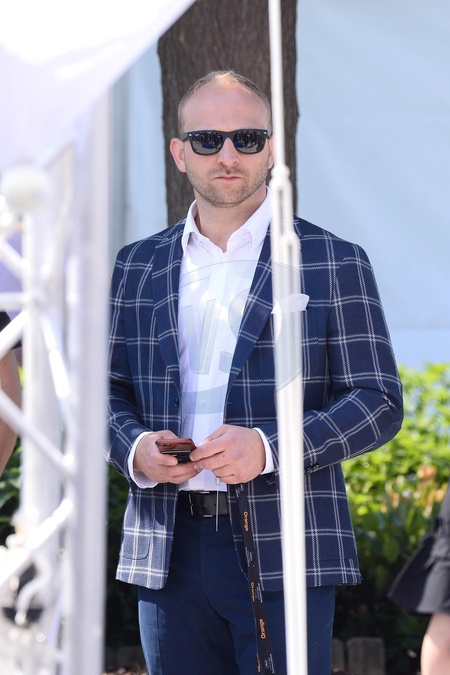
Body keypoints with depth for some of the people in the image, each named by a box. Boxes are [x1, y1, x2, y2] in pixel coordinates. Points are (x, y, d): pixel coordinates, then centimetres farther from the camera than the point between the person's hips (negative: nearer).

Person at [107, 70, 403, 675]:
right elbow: (109, 391, 16)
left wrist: (267, 448, -16)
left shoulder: (333, 263, 4)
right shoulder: (137, 266, 14)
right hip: (168, 552, 3)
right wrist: (135, 448, -7)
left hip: (284, 553, -3)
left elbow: (378, 401, -1)